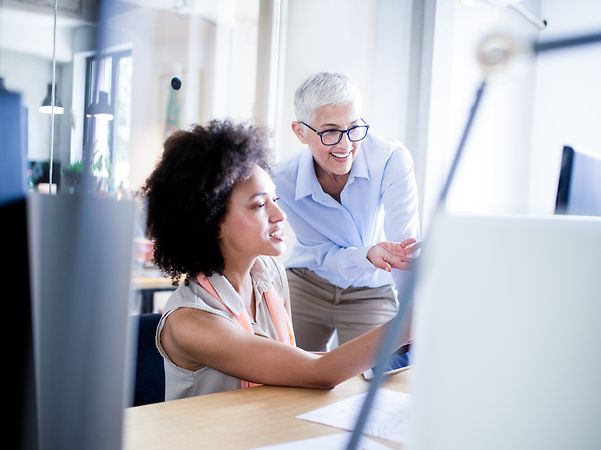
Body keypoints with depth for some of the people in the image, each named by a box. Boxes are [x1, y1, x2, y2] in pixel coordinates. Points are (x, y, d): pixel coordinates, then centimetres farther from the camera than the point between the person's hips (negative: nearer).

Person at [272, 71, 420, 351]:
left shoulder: (392, 160, -27)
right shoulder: (284, 181, -21)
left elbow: (406, 249, -31)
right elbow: (324, 254, -14)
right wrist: (368, 254, -36)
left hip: (372, 294, -1)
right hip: (306, 286, 2)